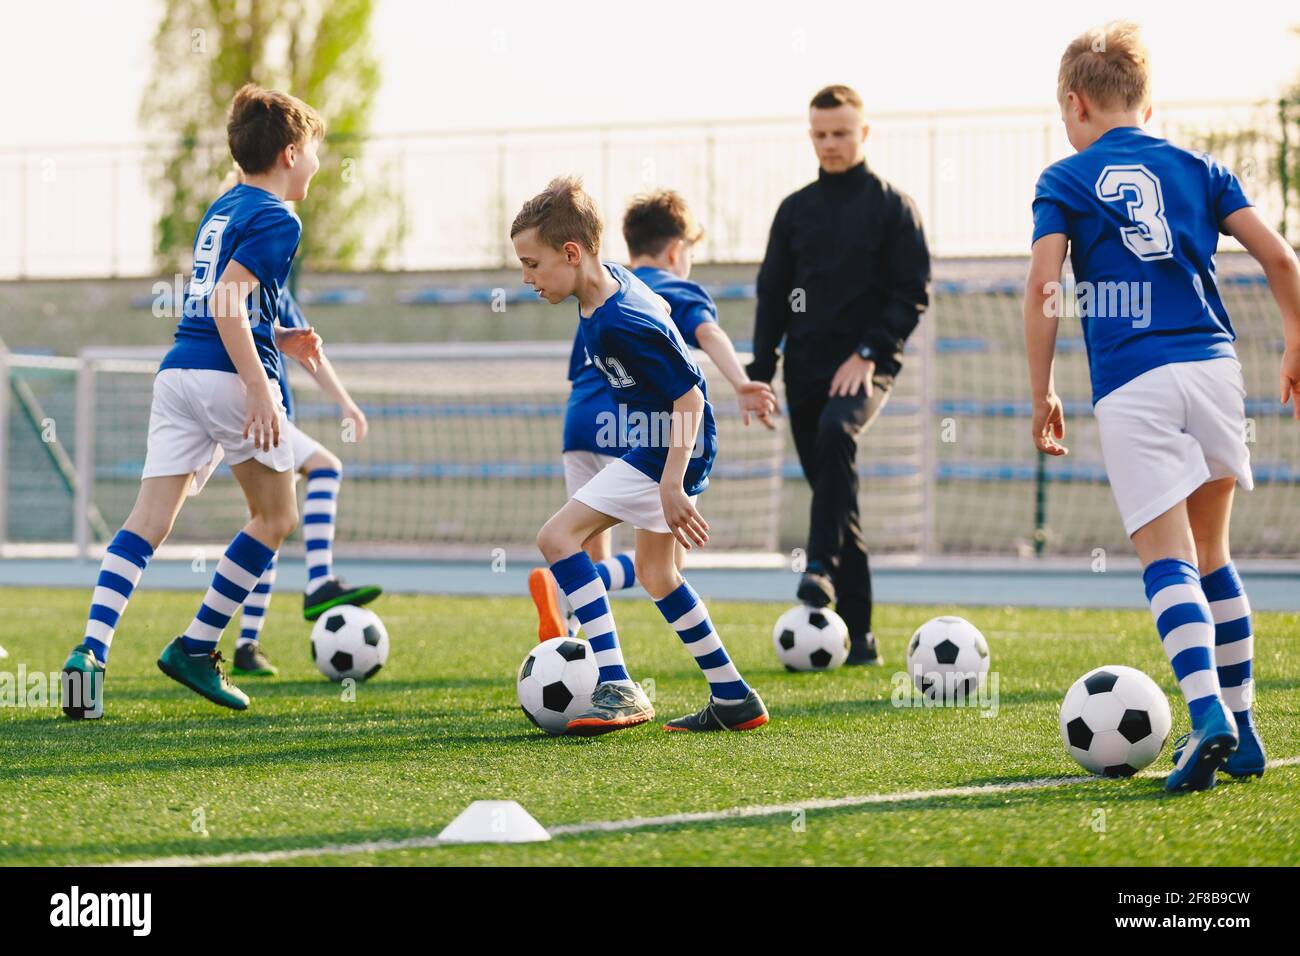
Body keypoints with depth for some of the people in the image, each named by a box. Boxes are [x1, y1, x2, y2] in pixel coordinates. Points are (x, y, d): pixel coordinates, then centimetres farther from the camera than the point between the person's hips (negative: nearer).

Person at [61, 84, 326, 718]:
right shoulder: (277, 219, -6)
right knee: (276, 517, 11)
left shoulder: (221, 210, 21)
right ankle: (196, 647, 7)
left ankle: (91, 649, -17)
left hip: (177, 371, 7)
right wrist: (261, 387, -21)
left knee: (149, 518, 0)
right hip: (230, 377, -7)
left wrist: (279, 339, 25)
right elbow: (227, 298, -18)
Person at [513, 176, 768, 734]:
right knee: (654, 572, 22)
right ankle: (733, 699, 28)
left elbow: (689, 398, -26)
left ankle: (617, 688, -21)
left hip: (672, 448, -11)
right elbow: (660, 310, 22)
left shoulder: (621, 326, -27)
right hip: (663, 442, 11)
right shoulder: (613, 280, 0)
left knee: (558, 537, -15)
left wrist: (672, 487, -30)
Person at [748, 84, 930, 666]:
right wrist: (759, 372, 6)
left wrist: (869, 353, -15)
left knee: (836, 433, -35)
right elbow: (771, 296, 16)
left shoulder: (892, 207, 3)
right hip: (805, 368, 5)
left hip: (865, 367, -5)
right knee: (832, 491, 3)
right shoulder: (794, 211, 14)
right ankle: (857, 635, 6)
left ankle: (821, 567, -41)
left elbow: (912, 292, -3)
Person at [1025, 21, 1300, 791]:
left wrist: (1042, 394, 2)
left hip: (1131, 385, -3)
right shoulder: (1196, 168, 16)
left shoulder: (1065, 183, 7)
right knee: (1211, 553, 16)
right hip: (1213, 364, 3)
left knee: (1166, 556, -8)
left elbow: (1044, 286, -4)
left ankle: (1209, 713, -27)